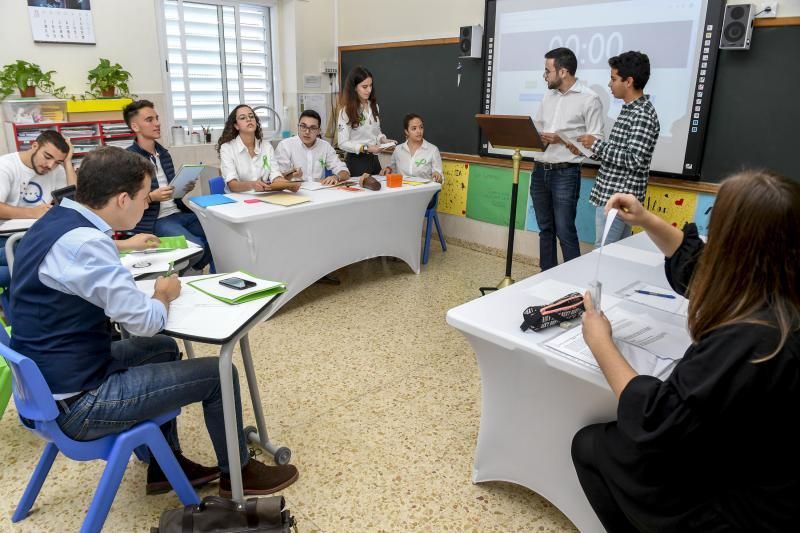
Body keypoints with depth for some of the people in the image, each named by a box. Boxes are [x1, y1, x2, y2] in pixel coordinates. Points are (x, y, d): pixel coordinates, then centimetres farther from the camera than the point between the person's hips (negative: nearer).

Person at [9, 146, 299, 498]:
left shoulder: (57, 220, 3)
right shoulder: (83, 244, -28)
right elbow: (145, 321, -25)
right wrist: (164, 294, -5)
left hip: (51, 377, 10)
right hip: (76, 403, -10)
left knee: (164, 349, 26)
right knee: (218, 373, -5)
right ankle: (237, 472, 21)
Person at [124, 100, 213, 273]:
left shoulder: (163, 153, 16)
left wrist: (184, 188, 2)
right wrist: (151, 197, -22)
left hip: (179, 212, 7)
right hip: (153, 220, -7)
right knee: (198, 248, -26)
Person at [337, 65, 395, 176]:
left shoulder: (373, 106, 6)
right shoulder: (346, 110, -11)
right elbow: (343, 143, -14)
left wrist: (383, 139, -4)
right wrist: (366, 148, -23)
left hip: (373, 159, 6)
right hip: (356, 161, -5)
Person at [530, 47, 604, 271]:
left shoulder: (589, 99, -6)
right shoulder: (548, 96, 13)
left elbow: (595, 142, -10)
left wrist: (562, 140, -19)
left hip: (565, 173, -6)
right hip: (540, 170, 6)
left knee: (565, 231, -7)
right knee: (545, 228, 12)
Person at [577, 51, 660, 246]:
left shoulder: (642, 114, -16)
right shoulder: (630, 109, 15)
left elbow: (633, 160, -23)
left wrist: (597, 144, -16)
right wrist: (591, 150, 9)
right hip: (612, 195, 10)